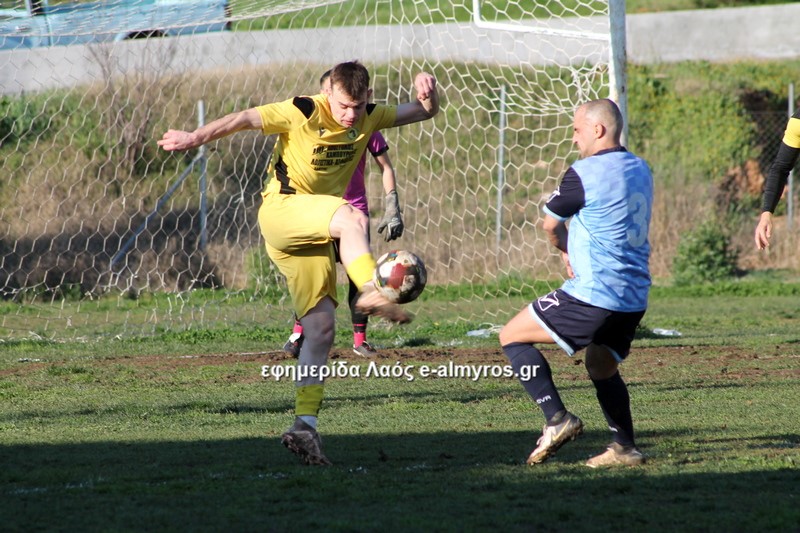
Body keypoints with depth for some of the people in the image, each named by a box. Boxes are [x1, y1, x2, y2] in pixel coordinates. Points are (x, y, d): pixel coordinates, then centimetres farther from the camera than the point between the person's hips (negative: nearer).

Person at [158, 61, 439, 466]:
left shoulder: (369, 118, 5)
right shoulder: (303, 114, -13)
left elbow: (425, 112, 12)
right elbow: (245, 119, -16)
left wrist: (428, 94, -11)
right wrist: (197, 137, -26)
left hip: (314, 233, 6)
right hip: (282, 211, -6)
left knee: (321, 328, -6)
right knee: (350, 219, -35)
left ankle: (305, 425, -8)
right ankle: (371, 293, -45)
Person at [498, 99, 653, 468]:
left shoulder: (584, 174, -12)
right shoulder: (640, 170, 13)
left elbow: (550, 225, 1)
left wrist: (566, 251, 22)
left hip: (594, 296, -8)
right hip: (634, 299, 8)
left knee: (512, 337, 3)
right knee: (602, 368, 28)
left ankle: (557, 420, -8)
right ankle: (625, 447, 18)